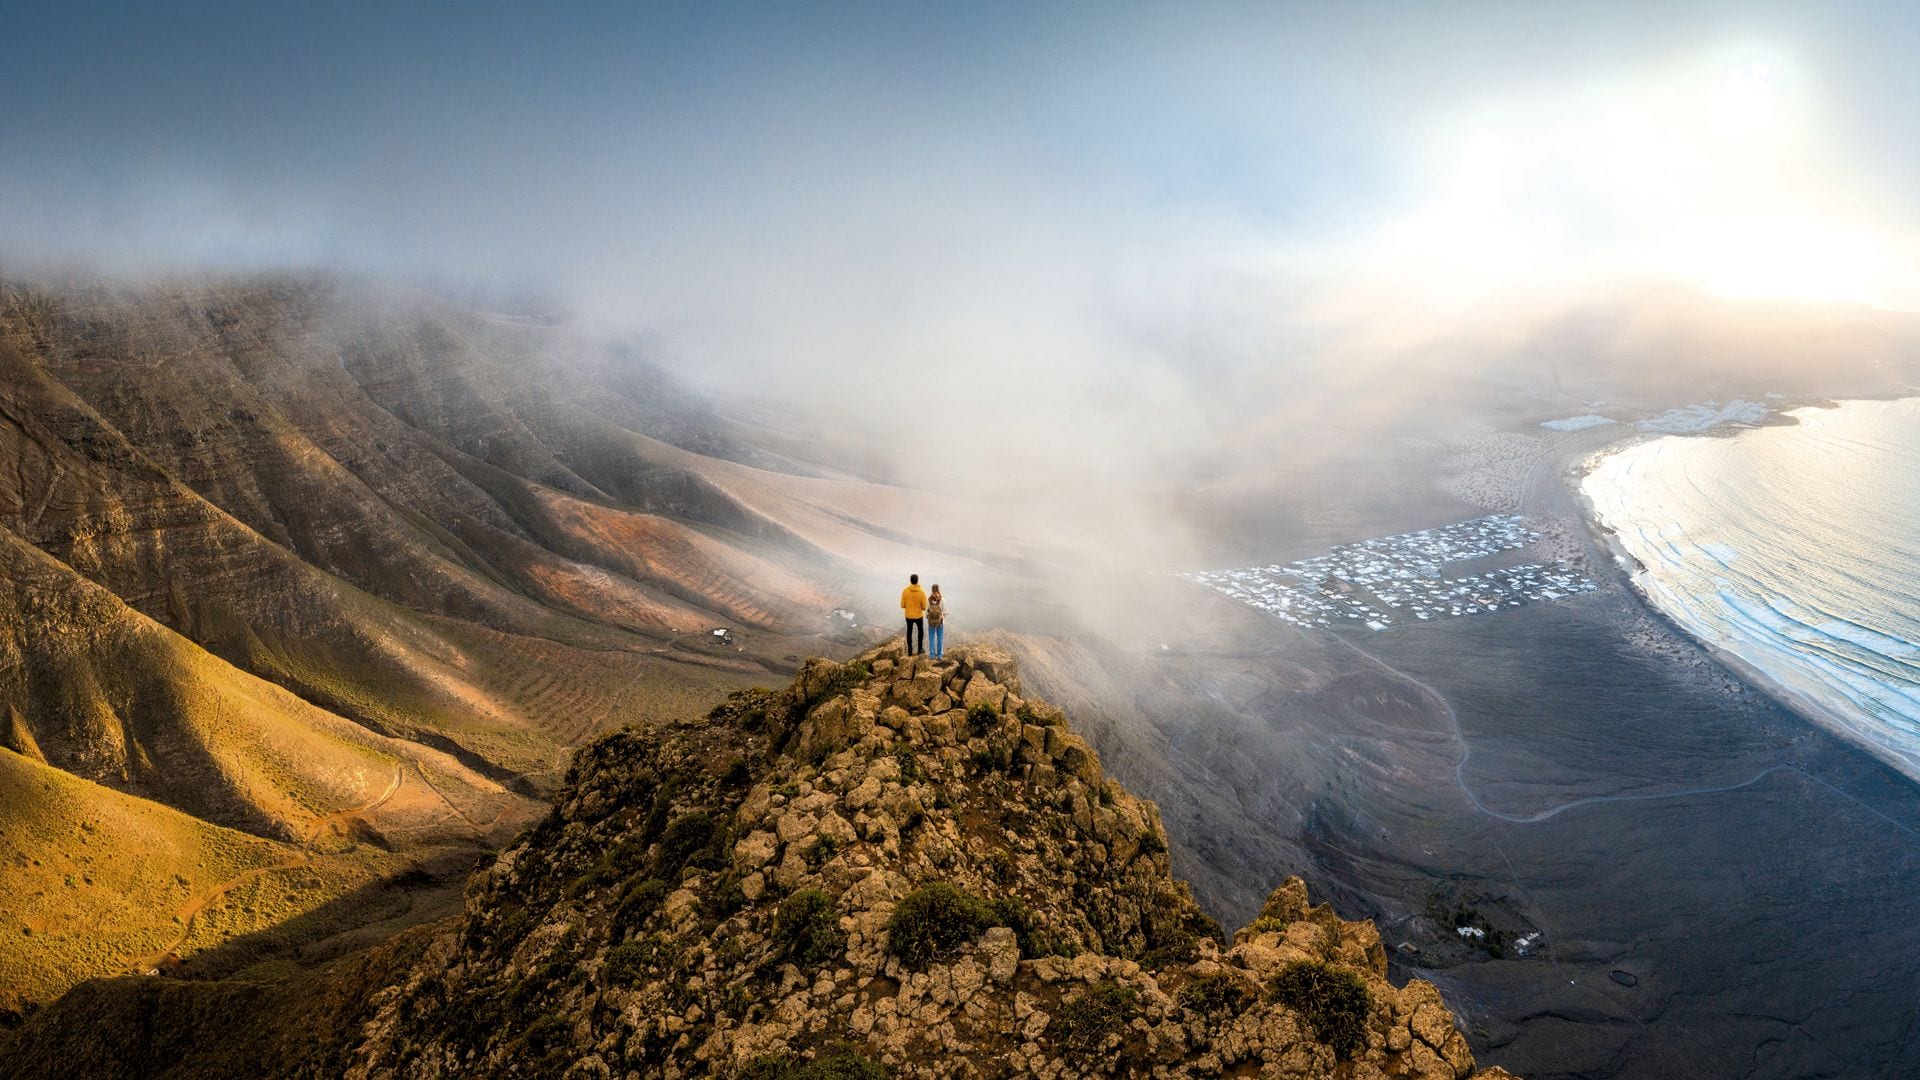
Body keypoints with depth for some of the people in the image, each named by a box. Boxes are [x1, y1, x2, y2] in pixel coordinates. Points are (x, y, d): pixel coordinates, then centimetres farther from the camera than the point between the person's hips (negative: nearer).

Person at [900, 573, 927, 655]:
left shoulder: (905, 591, -14)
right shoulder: (921, 592, -18)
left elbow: (902, 605, -8)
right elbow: (924, 607, -14)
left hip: (908, 616, 1)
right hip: (918, 616, -1)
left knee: (909, 632, 18)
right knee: (921, 631, 23)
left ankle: (910, 651, 21)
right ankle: (920, 648, 28)